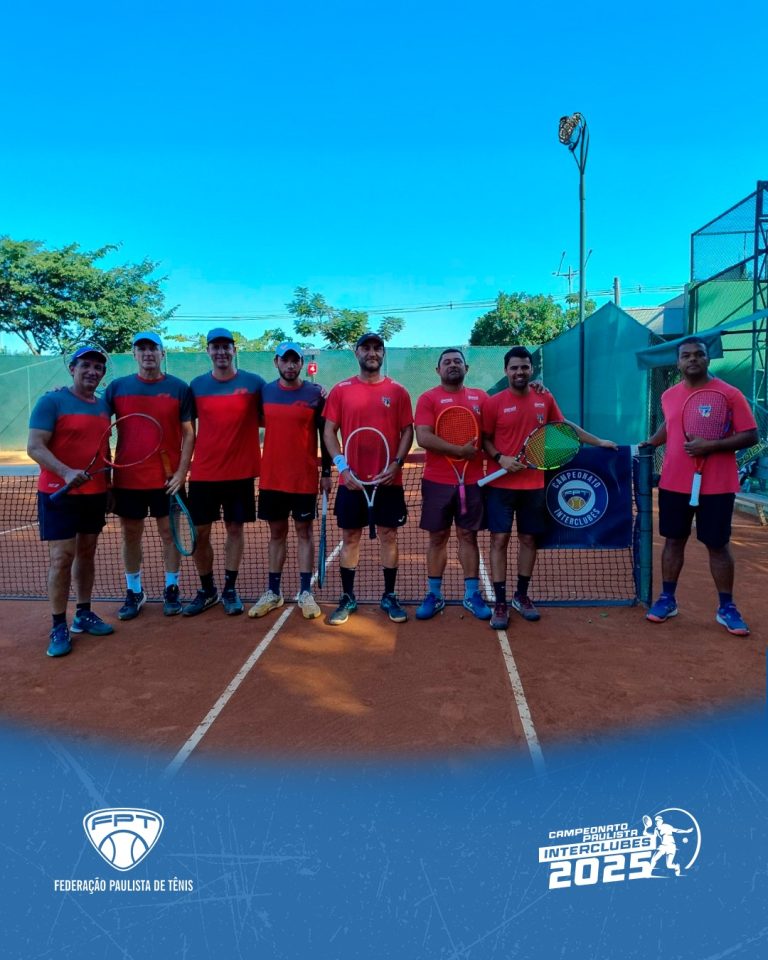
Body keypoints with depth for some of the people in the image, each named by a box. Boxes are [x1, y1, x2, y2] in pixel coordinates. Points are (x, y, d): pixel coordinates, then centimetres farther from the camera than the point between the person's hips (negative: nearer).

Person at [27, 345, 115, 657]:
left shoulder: (103, 406, 11)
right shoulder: (51, 401, -8)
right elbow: (35, 447, -16)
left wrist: (108, 483, 17)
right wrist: (66, 472, -30)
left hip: (95, 493, 6)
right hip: (58, 493, -6)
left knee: (86, 553, 12)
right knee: (61, 558, -5)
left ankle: (83, 614, 24)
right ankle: (58, 627, 4)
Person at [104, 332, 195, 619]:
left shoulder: (179, 388, -1)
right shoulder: (117, 387, 3)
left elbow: (188, 434, 0)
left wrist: (182, 471, -9)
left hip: (167, 477, -2)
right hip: (127, 477, 2)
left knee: (169, 533, 7)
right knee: (130, 534, 10)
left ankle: (172, 589, 21)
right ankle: (134, 592, 24)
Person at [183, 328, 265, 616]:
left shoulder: (254, 383, -2)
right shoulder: (197, 385, 4)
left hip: (240, 471, -1)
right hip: (203, 472, 2)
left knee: (235, 529, 7)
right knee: (200, 532, 5)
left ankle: (230, 589, 21)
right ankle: (207, 590, 23)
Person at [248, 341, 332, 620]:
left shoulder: (315, 394, -3)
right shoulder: (265, 392, 5)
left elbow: (325, 434, -1)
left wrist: (327, 472, -3)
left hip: (305, 478, -3)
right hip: (271, 478, 3)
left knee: (304, 532, 4)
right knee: (276, 533, 10)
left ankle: (305, 593, 13)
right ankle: (273, 593, 19)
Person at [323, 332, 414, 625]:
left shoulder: (397, 391, 4)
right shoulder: (341, 390, 3)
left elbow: (407, 431, 4)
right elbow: (329, 431, 2)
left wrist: (396, 464, -10)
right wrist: (342, 466, -10)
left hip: (388, 479, 0)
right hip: (351, 479, 0)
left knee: (388, 537, 7)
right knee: (350, 538, 7)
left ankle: (389, 596, 20)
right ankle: (347, 598, 19)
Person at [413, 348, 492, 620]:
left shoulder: (480, 397, 10)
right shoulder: (428, 398, -1)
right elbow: (423, 438, -13)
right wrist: (459, 450, -17)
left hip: (472, 480, 2)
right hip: (437, 482, -2)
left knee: (468, 535, 7)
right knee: (438, 537, 6)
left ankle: (472, 594, 16)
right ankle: (434, 594, 15)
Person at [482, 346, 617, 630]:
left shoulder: (545, 399, 5)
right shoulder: (494, 402, -6)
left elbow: (564, 425, 19)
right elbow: (484, 439, 0)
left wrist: (598, 441, 21)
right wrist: (500, 458, -18)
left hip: (534, 484, 4)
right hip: (501, 484, -3)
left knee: (528, 539, 10)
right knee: (499, 540, -3)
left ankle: (521, 596, 26)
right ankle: (500, 603, 7)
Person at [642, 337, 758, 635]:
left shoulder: (729, 394, -8)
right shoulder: (669, 395, 7)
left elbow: (750, 435, -9)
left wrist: (711, 446, -21)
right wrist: (651, 442, 13)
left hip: (716, 487, -3)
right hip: (673, 484, 4)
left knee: (718, 545, 4)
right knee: (673, 541, 10)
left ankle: (726, 608, 17)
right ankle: (667, 599, 22)